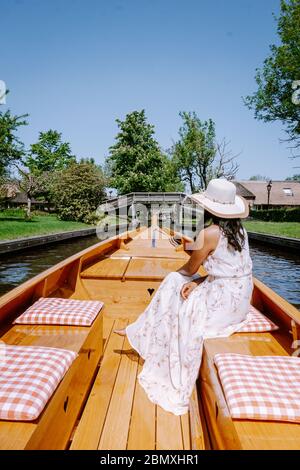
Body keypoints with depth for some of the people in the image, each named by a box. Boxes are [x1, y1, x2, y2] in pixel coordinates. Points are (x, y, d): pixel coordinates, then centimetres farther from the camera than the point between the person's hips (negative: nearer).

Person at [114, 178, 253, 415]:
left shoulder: (210, 233, -21)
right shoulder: (239, 229, 4)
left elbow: (191, 268, -7)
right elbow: (226, 268, 7)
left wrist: (178, 273, 16)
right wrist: (196, 282, -2)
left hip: (225, 300, -9)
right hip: (238, 293, 9)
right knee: (172, 283, 14)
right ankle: (142, 332, 29)